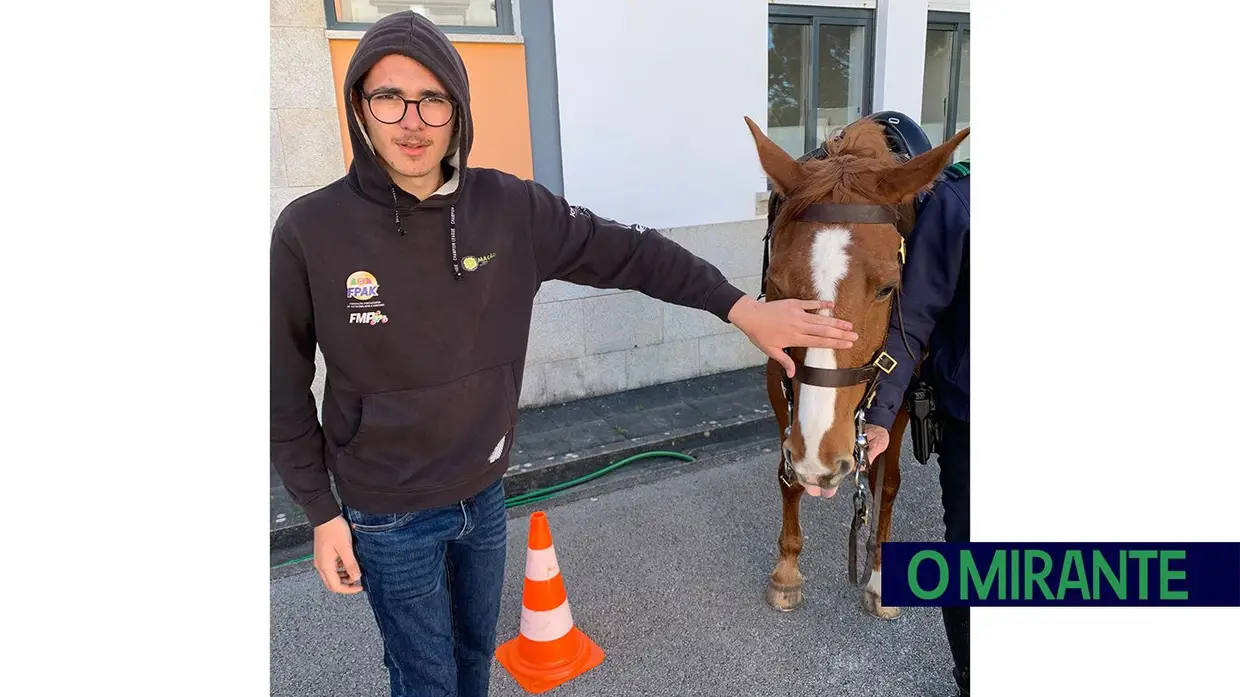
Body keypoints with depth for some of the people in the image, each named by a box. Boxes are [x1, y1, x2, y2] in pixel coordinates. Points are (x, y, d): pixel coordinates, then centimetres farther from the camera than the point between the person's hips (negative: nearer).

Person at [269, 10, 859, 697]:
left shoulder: (509, 207, -12)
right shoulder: (309, 231, -18)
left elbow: (626, 252, -8)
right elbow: (284, 391, -9)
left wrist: (741, 307, -15)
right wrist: (322, 515, -6)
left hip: (484, 491, 3)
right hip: (387, 515, -3)